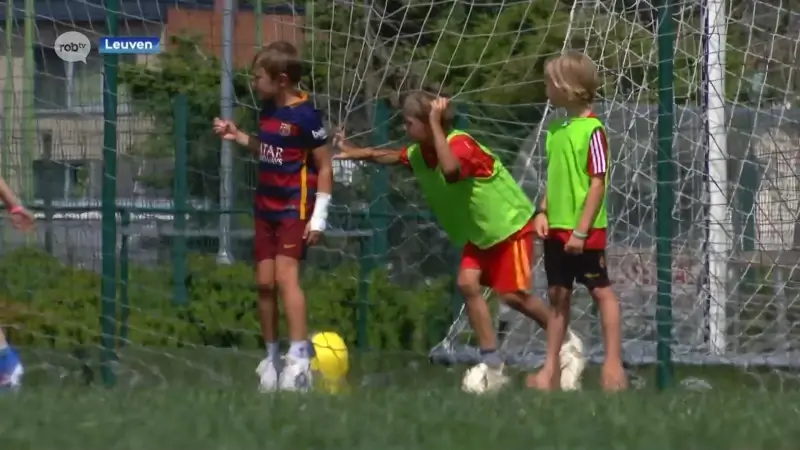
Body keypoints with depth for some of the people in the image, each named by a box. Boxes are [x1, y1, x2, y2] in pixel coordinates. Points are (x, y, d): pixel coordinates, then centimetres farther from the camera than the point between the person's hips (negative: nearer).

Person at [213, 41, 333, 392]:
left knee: (285, 276, -20)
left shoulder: (304, 116, -15)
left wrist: (319, 216, -14)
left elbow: (324, 166, -11)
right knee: (264, 282, 7)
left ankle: (300, 359, -24)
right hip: (266, 207, 8)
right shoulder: (268, 109, 8)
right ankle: (271, 359, 17)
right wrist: (238, 137, 11)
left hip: (295, 208, -8)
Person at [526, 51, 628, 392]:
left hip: (584, 230, -8)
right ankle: (551, 368, 14)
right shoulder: (556, 129, 8)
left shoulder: (592, 130, -15)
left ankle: (613, 364, 7)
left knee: (601, 291, 2)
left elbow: (598, 183, -16)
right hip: (557, 227, 8)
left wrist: (581, 230, -18)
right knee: (558, 294, 10)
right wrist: (543, 212, 6)